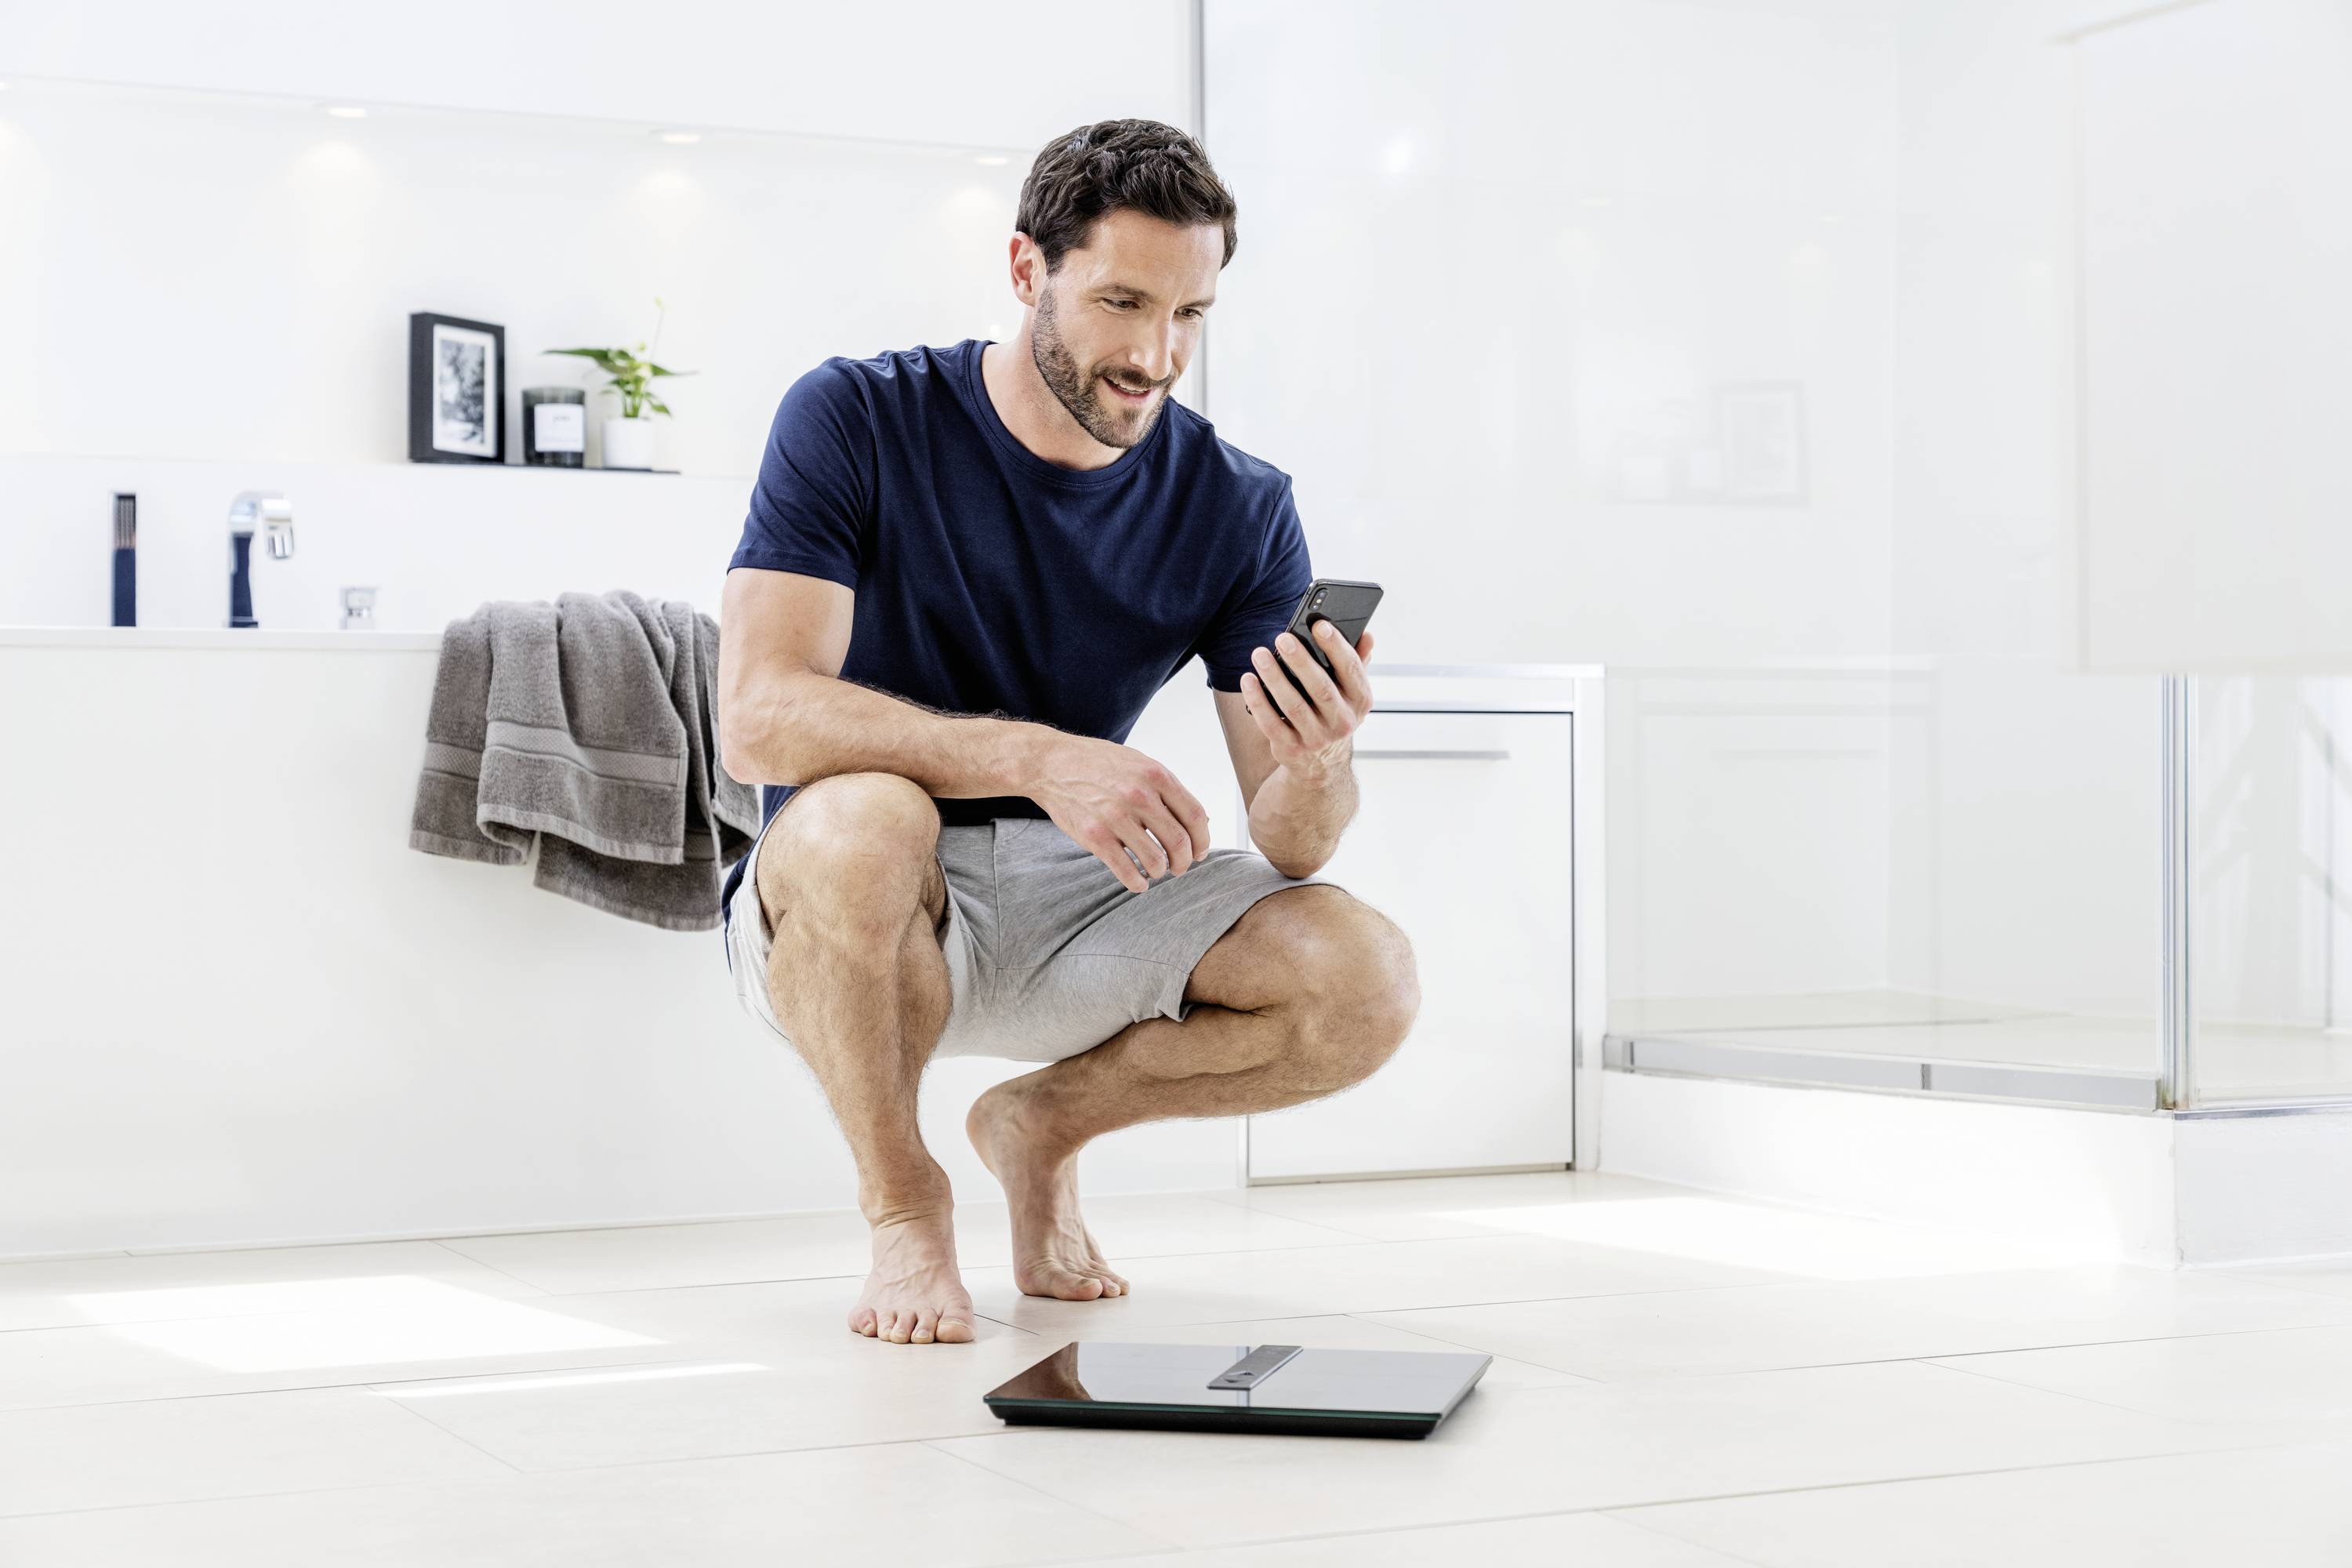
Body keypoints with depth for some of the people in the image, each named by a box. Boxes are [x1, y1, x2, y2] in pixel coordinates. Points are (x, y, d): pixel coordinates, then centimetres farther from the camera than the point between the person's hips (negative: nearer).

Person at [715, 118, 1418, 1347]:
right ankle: (900, 1200, -9)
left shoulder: (1238, 508, -4)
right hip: (835, 903, -3)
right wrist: (1036, 758, -39)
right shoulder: (856, 420, -13)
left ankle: (1046, 1120, 9)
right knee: (862, 815, -39)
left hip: (1074, 899, 4)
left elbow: (1287, 845, -7)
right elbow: (760, 717, -26)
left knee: (1368, 984, -20)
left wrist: (1316, 770, -33)